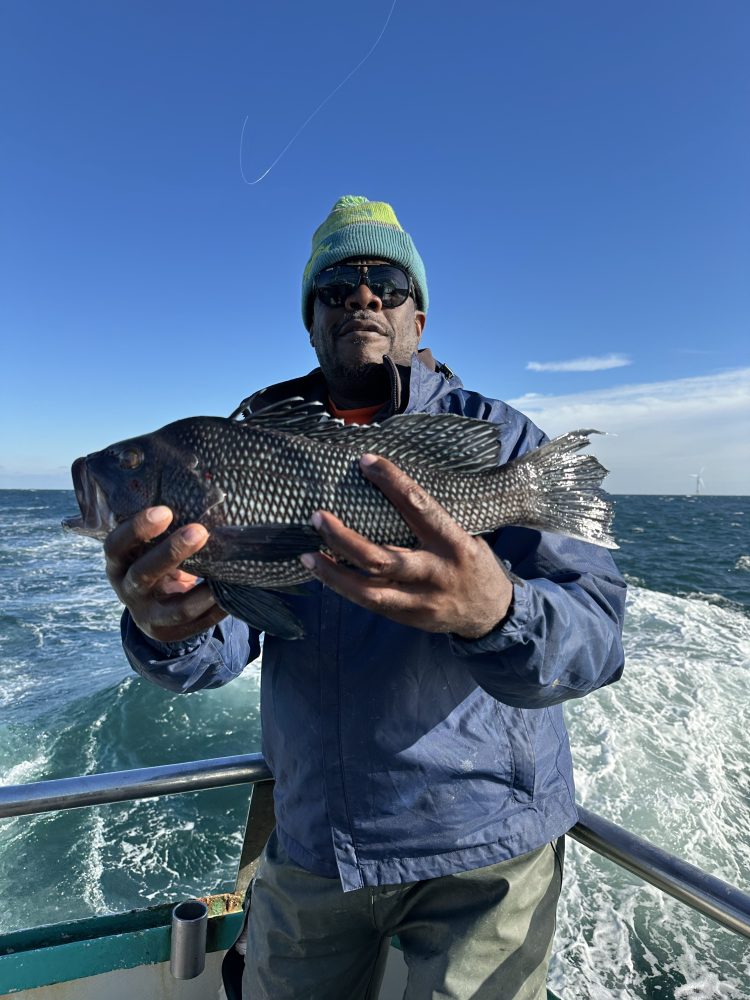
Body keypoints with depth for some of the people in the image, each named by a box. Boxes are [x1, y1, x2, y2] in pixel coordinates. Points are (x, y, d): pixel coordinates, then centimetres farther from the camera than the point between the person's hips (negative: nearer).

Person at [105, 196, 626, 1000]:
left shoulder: (495, 438, -10)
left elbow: (596, 628, -20)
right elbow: (224, 643, -10)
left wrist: (494, 611, -42)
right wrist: (168, 627, -33)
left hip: (482, 846, -2)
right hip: (307, 838, 4)